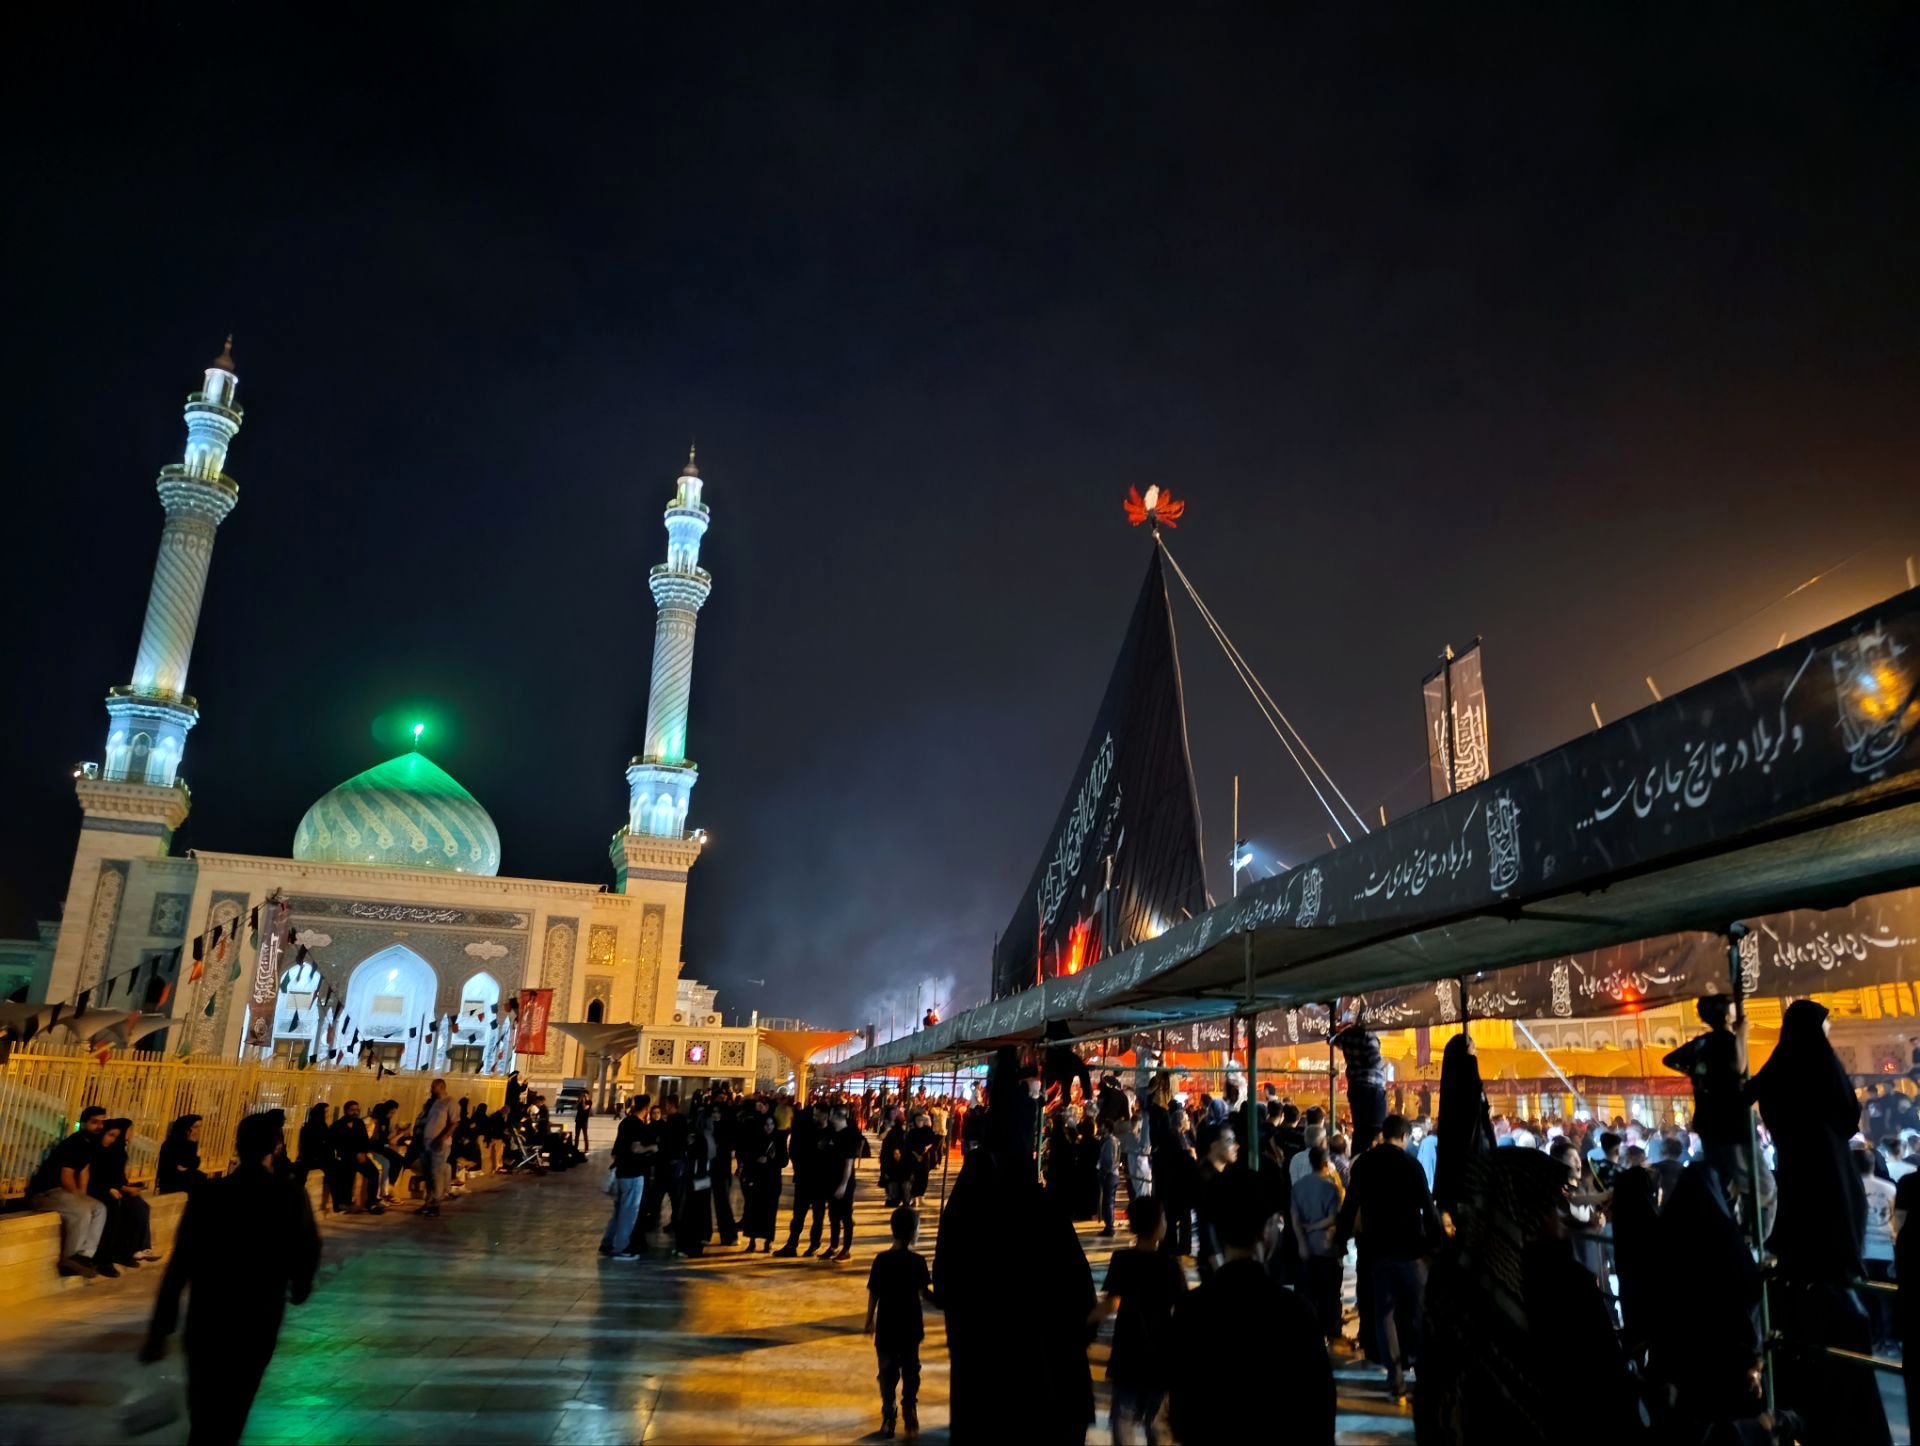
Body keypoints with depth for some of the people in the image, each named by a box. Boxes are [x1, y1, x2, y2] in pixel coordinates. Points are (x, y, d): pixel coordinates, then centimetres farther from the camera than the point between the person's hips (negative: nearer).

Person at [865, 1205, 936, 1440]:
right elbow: (924, 1293, -7)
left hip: (886, 1326, 0)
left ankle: (889, 1416, 6)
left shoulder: (882, 1260, -9)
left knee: (888, 1372, 9)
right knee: (910, 1370, 17)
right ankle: (909, 1411, 21)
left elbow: (873, 1293, -5)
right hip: (911, 1326, 0)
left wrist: (869, 1320, 7)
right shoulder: (918, 1261, -10)